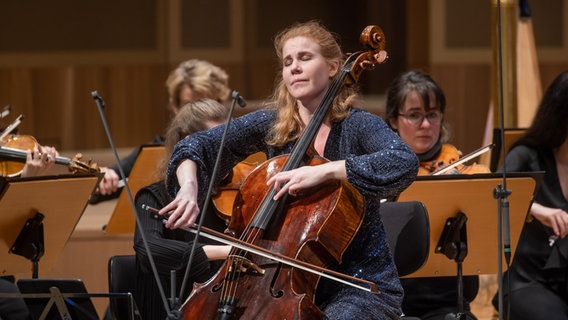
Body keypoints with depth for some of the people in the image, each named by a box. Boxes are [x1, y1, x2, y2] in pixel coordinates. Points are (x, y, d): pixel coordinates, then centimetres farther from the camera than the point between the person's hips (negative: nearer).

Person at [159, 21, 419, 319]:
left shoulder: (357, 126, -10)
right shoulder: (271, 124, 4)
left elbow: (404, 163, -29)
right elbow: (196, 145, 2)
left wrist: (324, 171, -37)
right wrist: (189, 187, -20)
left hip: (362, 286, -4)